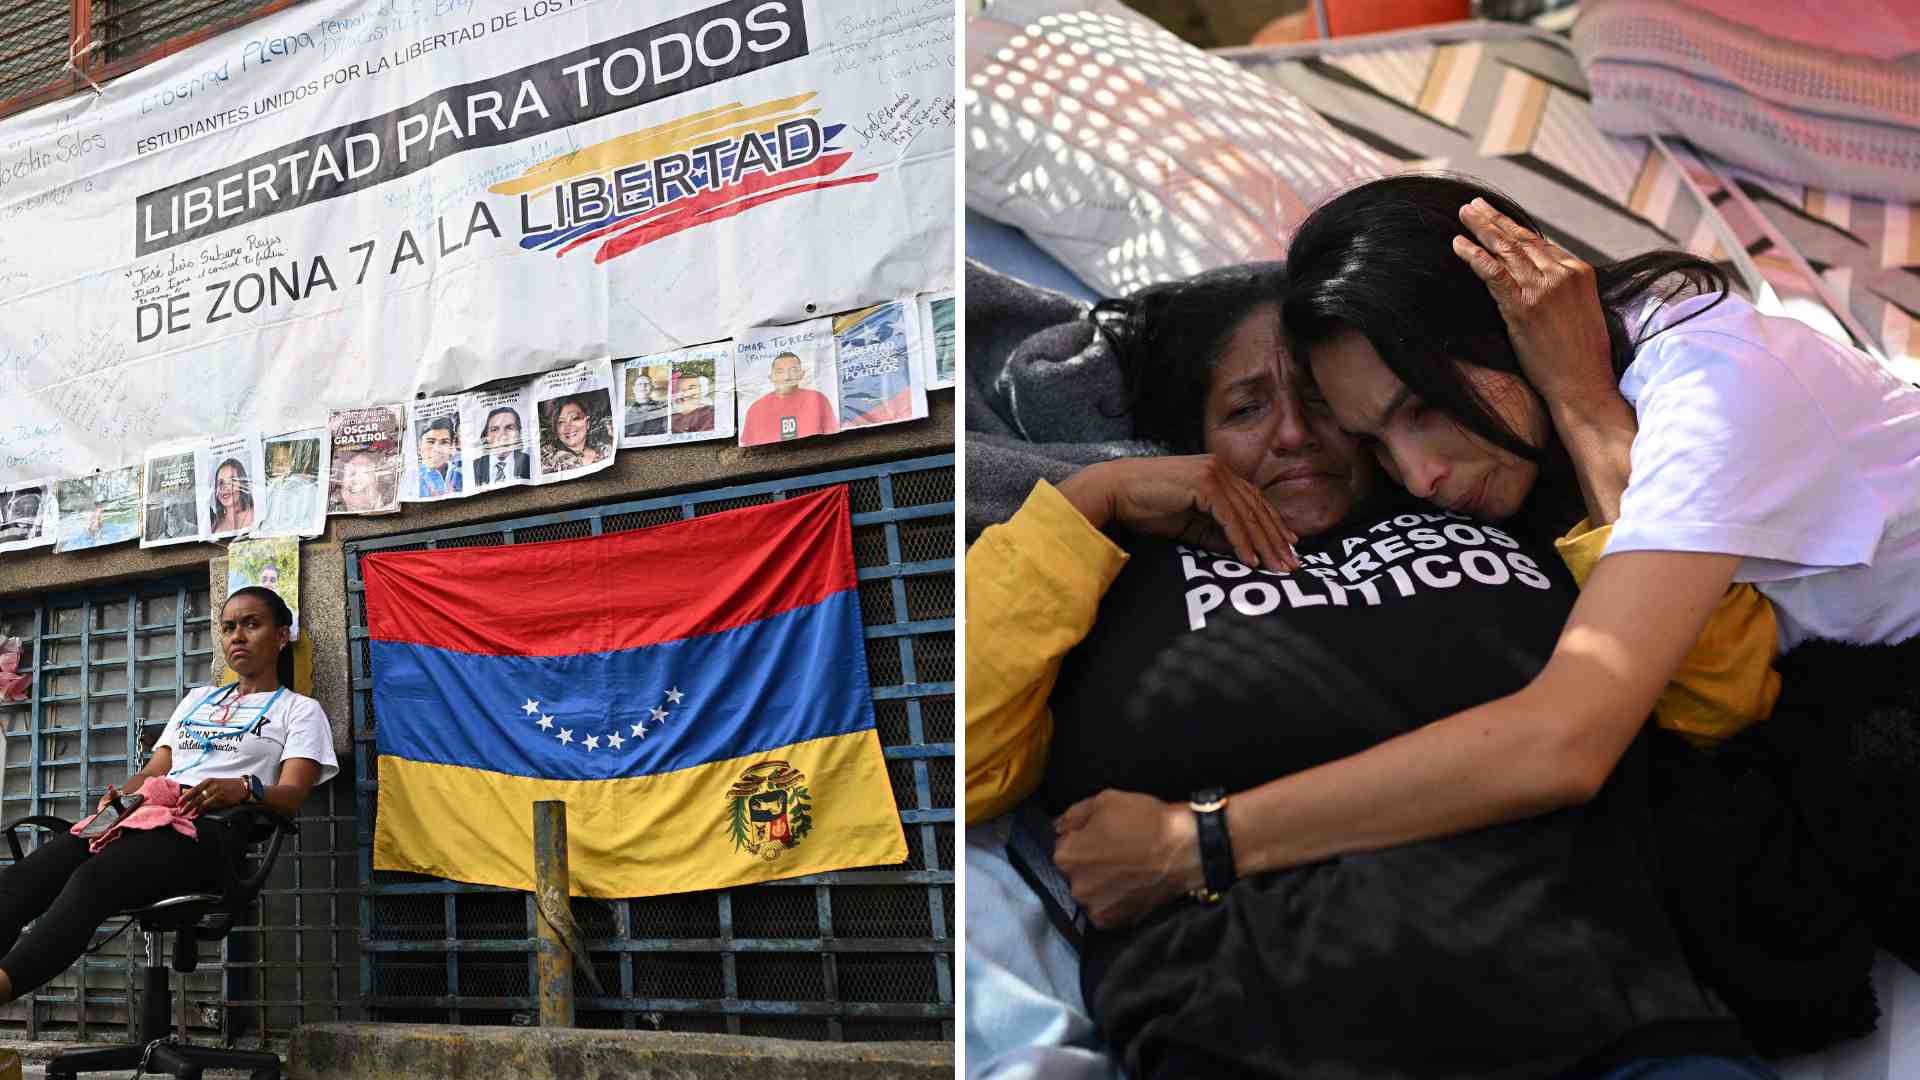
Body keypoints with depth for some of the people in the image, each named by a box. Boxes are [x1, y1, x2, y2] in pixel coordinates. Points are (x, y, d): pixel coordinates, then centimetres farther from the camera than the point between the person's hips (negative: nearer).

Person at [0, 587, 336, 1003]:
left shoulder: (299, 711, 17)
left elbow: (291, 796, 2)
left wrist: (244, 788, -22)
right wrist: (120, 795, 3)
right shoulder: (198, 698, 36)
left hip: (210, 829, -6)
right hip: (144, 819, 6)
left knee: (93, 879, -38)